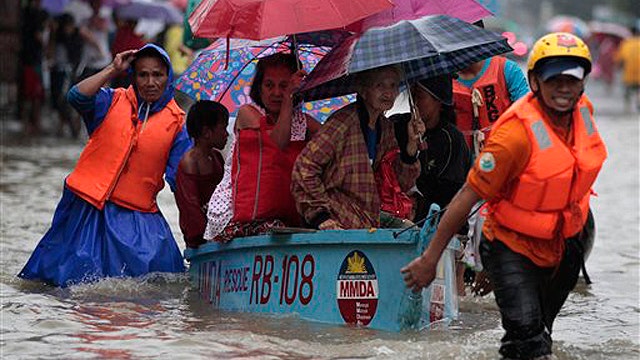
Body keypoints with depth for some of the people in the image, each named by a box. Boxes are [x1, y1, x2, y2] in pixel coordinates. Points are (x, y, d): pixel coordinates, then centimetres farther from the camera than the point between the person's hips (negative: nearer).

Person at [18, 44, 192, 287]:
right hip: (88, 205, -1)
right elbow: (77, 97, -13)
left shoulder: (177, 122, 6)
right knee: (75, 279, -1)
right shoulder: (113, 101, 7)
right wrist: (113, 70, -10)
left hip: (138, 215, 1)